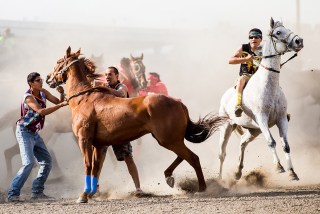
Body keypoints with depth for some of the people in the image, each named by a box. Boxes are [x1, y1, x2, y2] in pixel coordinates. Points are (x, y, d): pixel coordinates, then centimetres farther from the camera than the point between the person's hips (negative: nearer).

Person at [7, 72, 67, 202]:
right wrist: (61, 105, -37)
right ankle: (13, 194, -15)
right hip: (24, 132, -9)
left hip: (35, 133, 9)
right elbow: (41, 111, -34)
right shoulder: (28, 97, -21)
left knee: (47, 162, 9)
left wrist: (62, 94, -17)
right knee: (28, 163, -20)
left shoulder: (43, 93, 3)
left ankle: (37, 191, 17)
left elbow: (58, 102, 4)